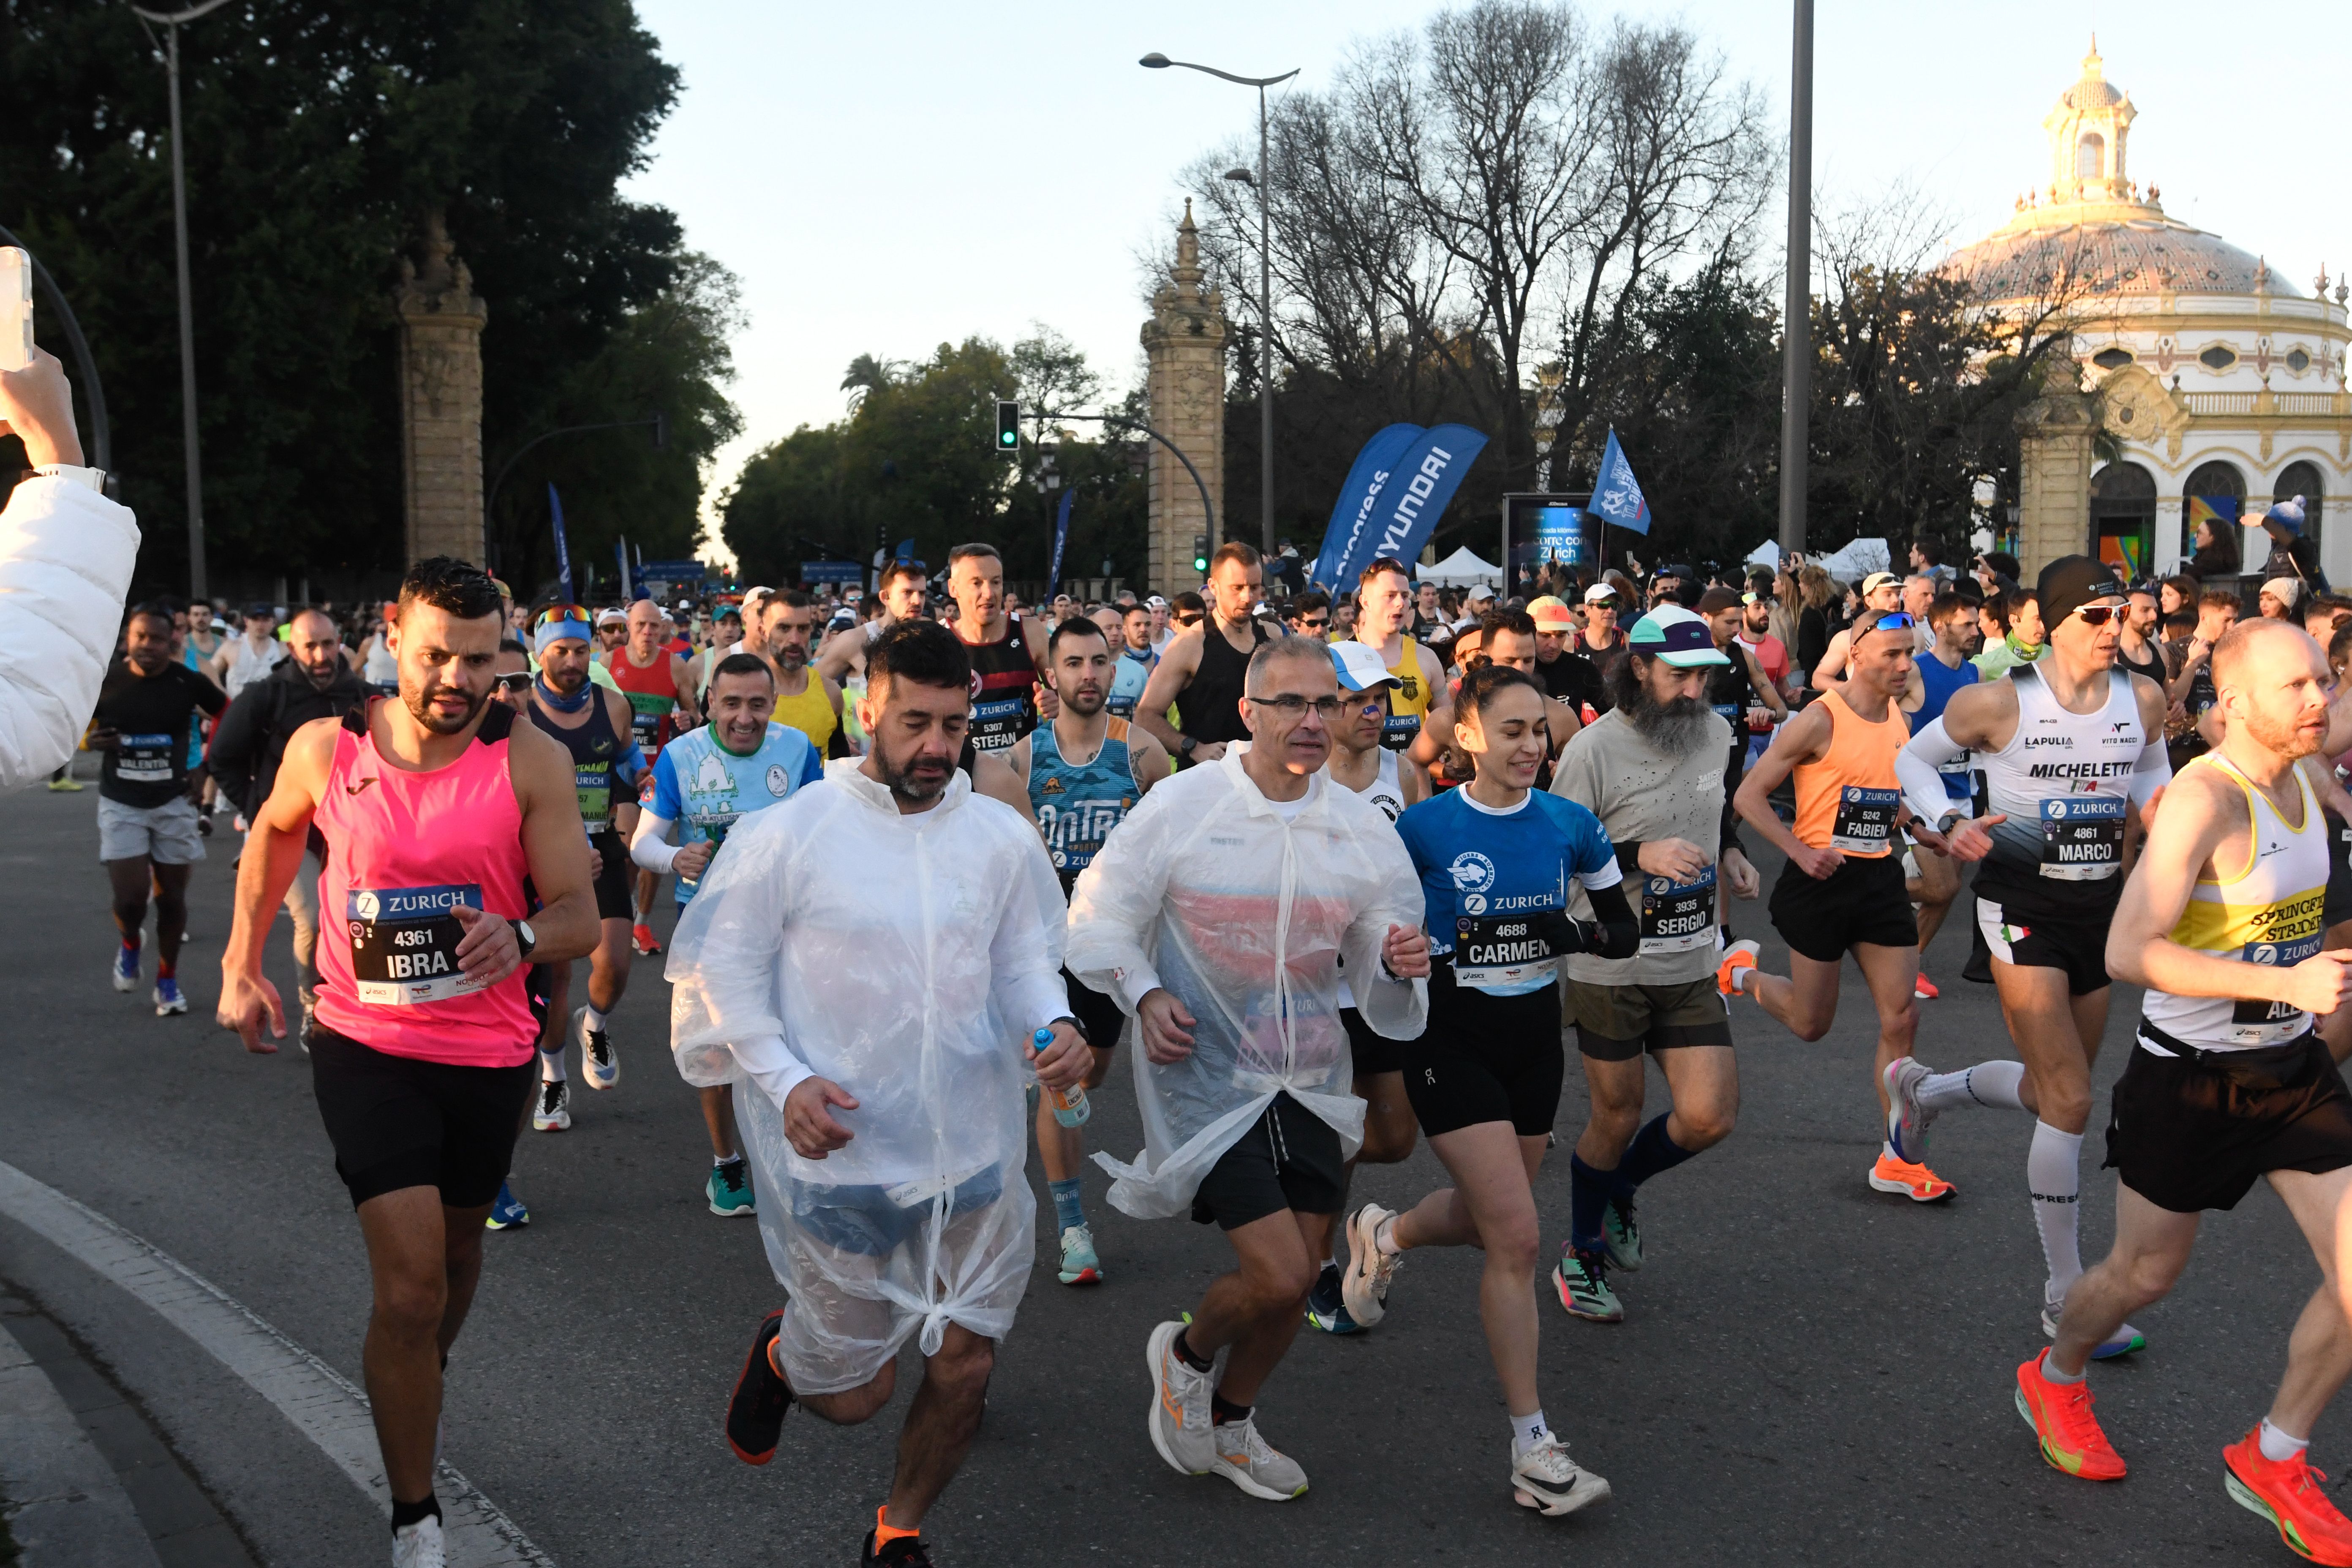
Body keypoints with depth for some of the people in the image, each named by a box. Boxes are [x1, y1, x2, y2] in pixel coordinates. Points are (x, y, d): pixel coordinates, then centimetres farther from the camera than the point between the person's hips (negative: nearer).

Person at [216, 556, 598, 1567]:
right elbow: (273, 834, 14)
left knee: (457, 1245, 23)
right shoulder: (326, 750, -8)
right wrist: (242, 963, 13)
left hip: (489, 1053, 2)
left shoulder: (530, 761, -13)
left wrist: (522, 936, -35)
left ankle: (411, 1388, 55)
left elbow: (580, 914, -13)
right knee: (411, 1278, -11)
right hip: (366, 1047, -1)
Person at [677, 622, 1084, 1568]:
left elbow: (1025, 959, 9)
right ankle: (782, 1351, 45)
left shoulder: (1001, 837, 1)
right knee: (855, 1392, 8)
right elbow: (725, 964, -4)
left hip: (972, 1148, 3)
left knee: (966, 1363, 11)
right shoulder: (791, 833, -10)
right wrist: (784, 1079, -16)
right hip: (840, 1149, -3)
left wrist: (1055, 1025, -12)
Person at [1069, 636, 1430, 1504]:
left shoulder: (1362, 828, 0)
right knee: (1278, 1274, -13)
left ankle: (1228, 1421, 39)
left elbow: (1377, 974, 7)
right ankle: (1187, 1352, 22)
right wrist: (1145, 994, -19)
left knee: (1301, 1275, 12)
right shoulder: (1182, 804, -11)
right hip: (1206, 1070, -5)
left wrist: (1397, 966, -16)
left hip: (1308, 1073, 5)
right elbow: (1101, 917, -3)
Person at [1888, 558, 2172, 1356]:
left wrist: (2161, 801, -5)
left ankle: (1922, 1090, 49)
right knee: (2070, 1101, -9)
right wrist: (1949, 823, -17)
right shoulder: (1998, 702, -14)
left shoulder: (2143, 698, -1)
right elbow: (1913, 758, 0)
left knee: (2051, 1090, 18)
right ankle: (2065, 1295, 2)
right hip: (2022, 906, -6)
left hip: (2100, 905, 6)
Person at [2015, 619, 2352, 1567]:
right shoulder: (2203, 798, -23)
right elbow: (2128, 953, -31)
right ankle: (2054, 1383, 42)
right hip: (2188, 1079, -7)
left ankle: (2272, 1462, 21)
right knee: (2146, 1274, 11)